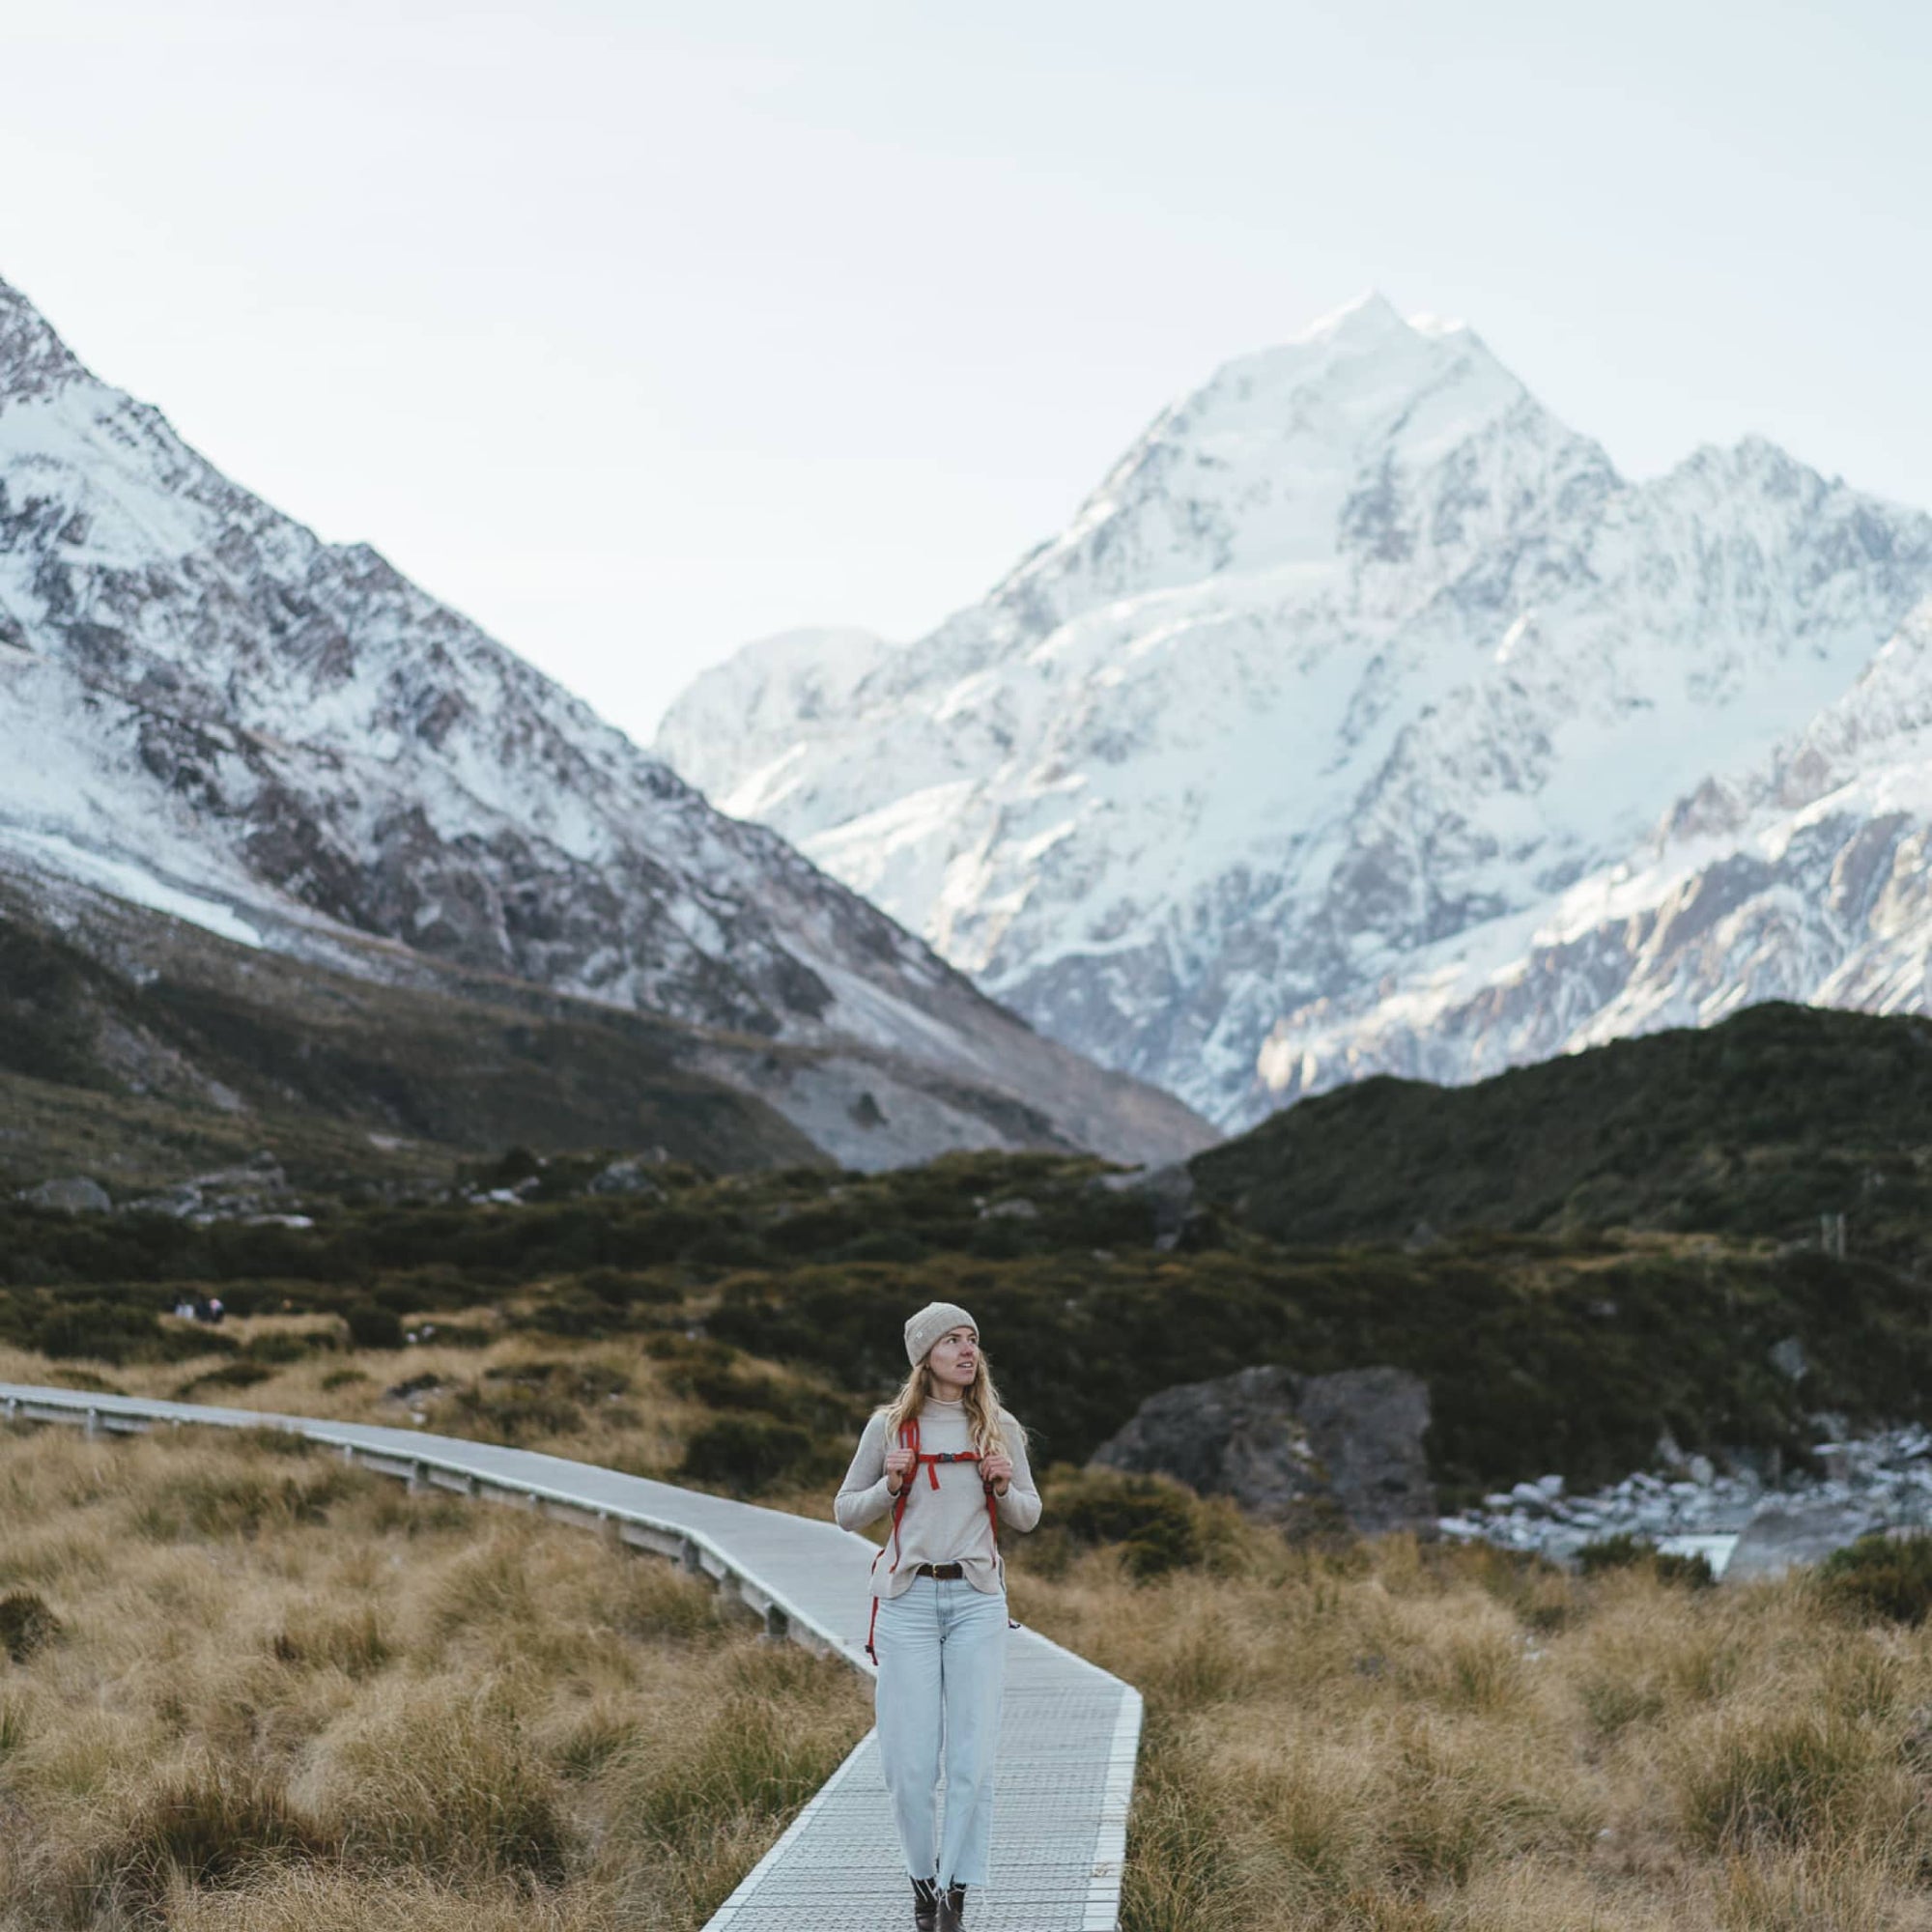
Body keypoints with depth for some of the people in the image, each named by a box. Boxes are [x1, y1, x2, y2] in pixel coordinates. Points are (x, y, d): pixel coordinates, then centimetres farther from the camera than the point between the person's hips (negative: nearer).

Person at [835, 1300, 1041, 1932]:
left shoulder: (999, 1428, 7)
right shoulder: (890, 1426, 2)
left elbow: (1028, 1517, 16)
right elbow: (846, 1513, 9)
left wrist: (1004, 1487, -5)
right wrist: (891, 1485, -9)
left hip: (977, 1601, 1)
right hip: (908, 1598, -1)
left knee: (972, 1757, -6)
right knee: (910, 1760, -2)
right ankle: (922, 1877, 19)